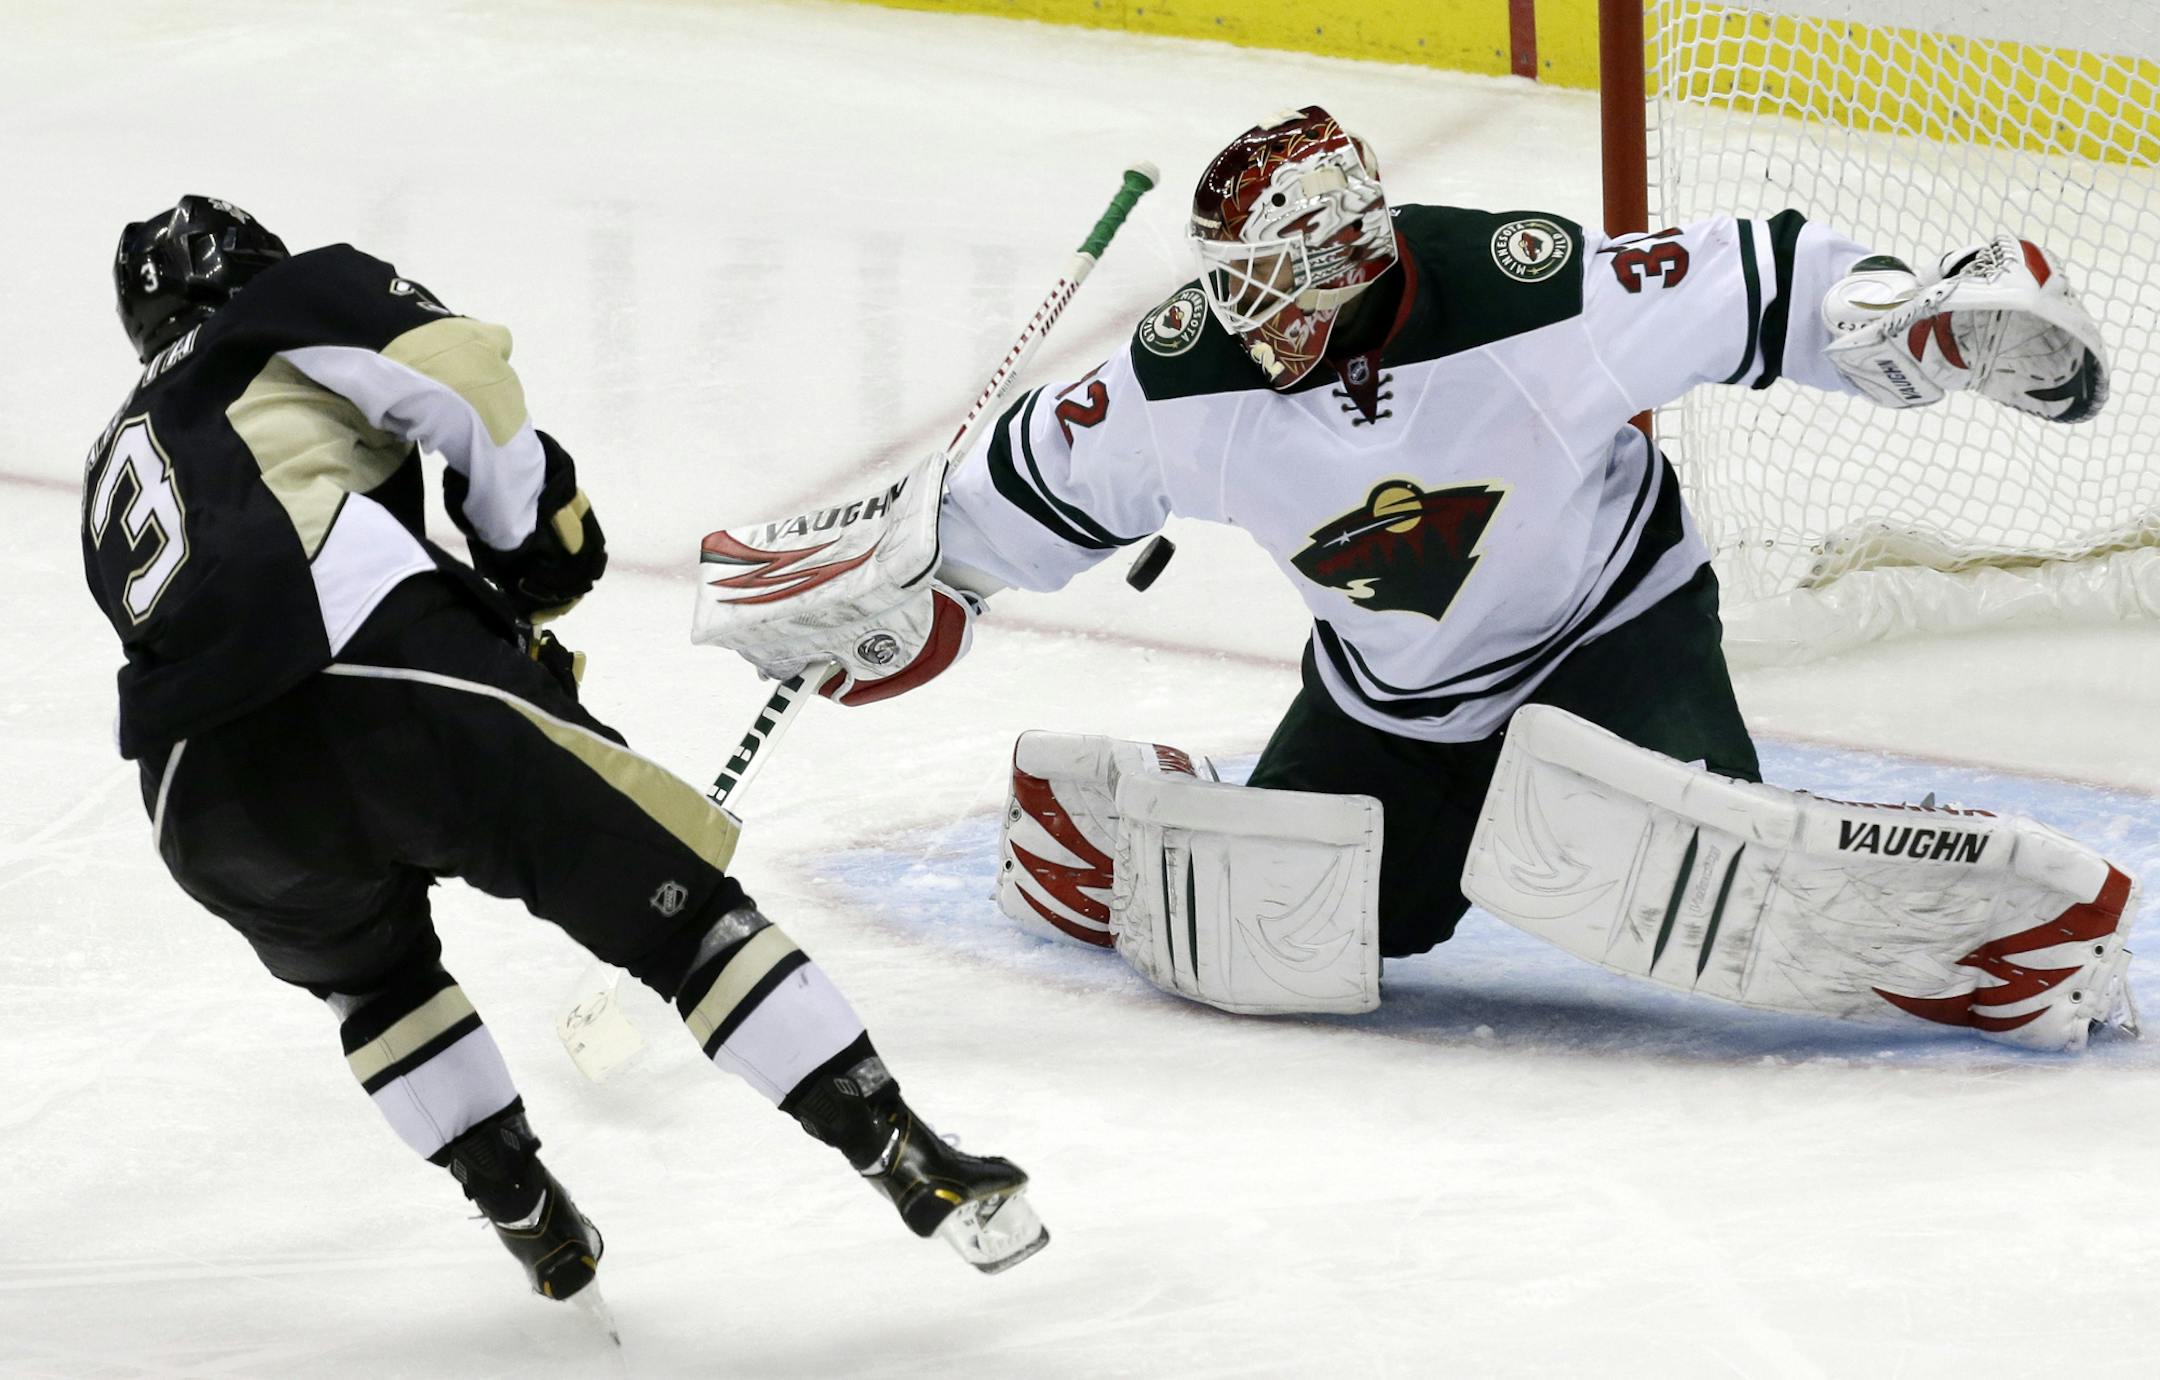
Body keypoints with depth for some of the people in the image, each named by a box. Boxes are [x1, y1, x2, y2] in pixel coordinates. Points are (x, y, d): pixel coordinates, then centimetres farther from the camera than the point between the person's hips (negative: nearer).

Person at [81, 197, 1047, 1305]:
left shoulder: (114, 474, 37)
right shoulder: (299, 304, 22)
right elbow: (456, 373, 2)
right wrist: (536, 544, 15)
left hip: (207, 810, 5)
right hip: (387, 680, -4)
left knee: (368, 969, 36)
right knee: (676, 907, 7)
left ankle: (533, 1222, 30)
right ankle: (915, 1168, 2)